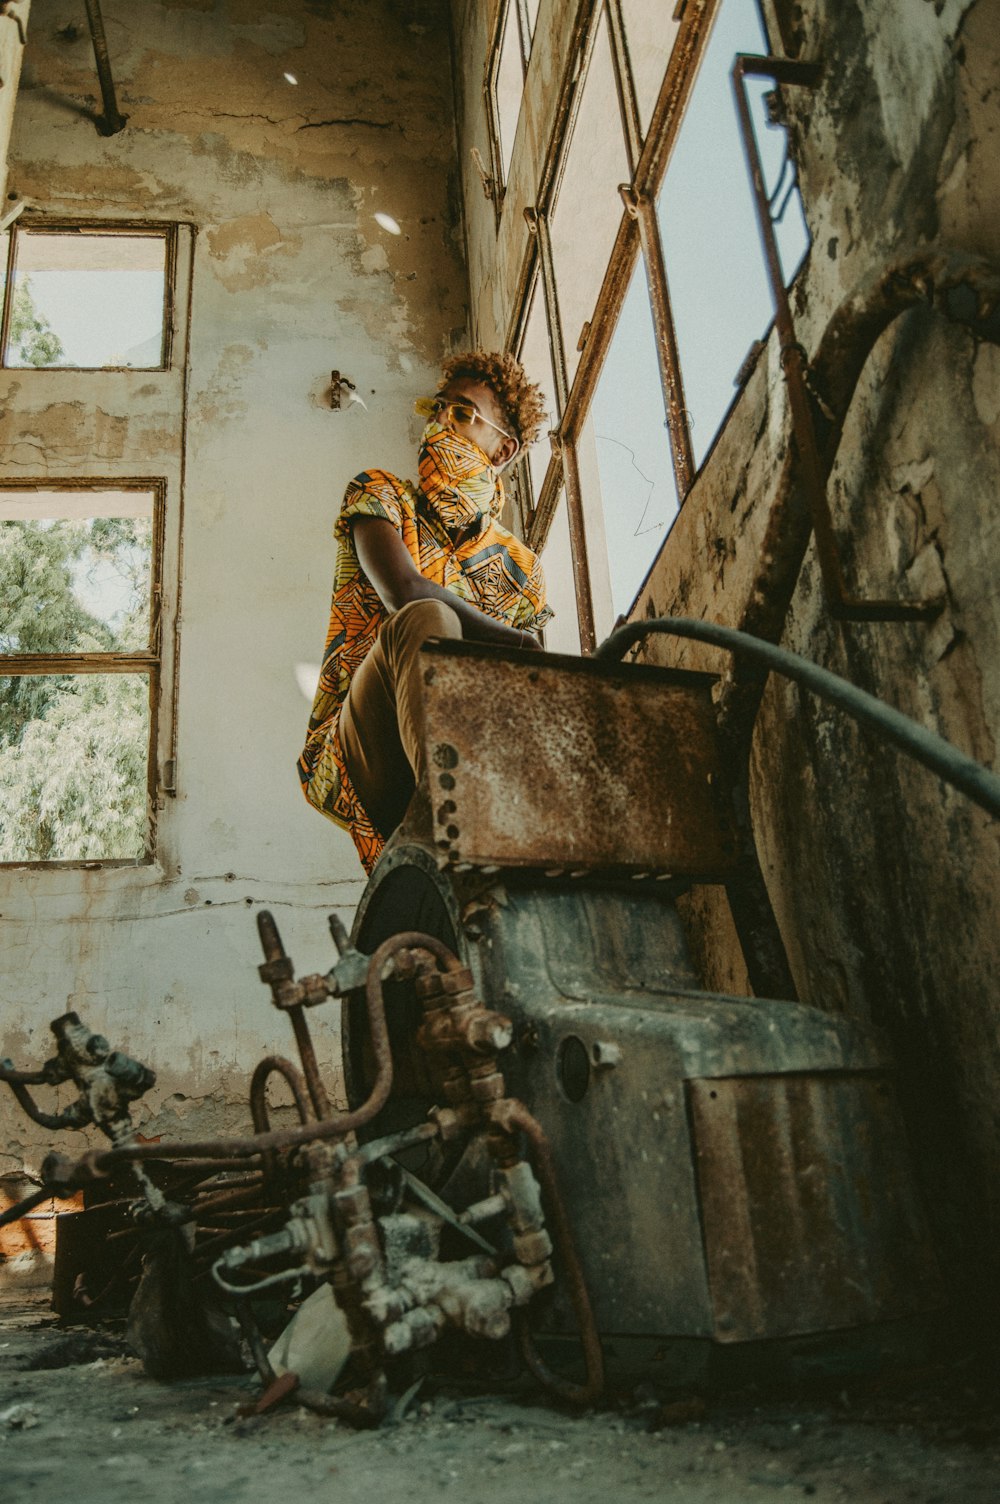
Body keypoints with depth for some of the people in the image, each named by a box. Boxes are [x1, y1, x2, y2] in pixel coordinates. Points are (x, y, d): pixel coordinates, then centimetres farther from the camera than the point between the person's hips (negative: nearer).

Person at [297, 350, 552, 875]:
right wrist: (519, 645, -17)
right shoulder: (380, 495, 10)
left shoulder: (520, 567, 18)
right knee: (425, 621, -33)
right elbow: (404, 591, -12)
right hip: (348, 758, -3)